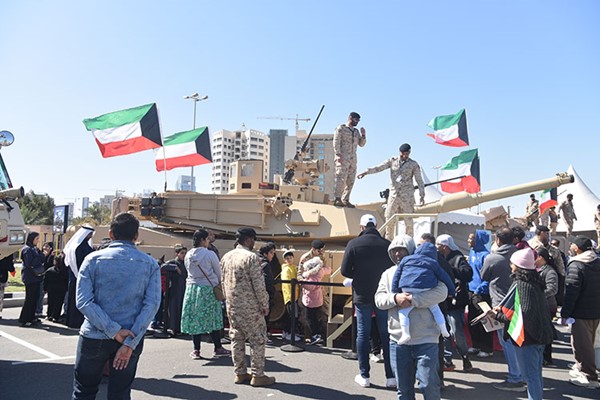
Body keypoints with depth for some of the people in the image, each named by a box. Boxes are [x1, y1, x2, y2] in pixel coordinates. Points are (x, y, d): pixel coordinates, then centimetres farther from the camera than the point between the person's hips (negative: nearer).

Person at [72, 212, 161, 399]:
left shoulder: (93, 259, -4)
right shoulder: (150, 264, -3)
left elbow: (84, 301, -13)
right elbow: (152, 304, -12)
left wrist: (115, 331, -14)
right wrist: (130, 342, -13)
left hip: (95, 337, -1)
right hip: (132, 338, 1)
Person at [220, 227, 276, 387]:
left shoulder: (226, 257, 7)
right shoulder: (251, 257, -16)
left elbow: (223, 282, 13)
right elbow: (258, 285, -18)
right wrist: (265, 305, -8)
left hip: (232, 306, 7)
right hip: (250, 306, -7)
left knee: (236, 339, 13)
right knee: (258, 339, 4)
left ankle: (240, 373, 20)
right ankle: (258, 375, 9)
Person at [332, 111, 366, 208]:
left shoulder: (356, 131, 22)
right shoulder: (341, 128, 2)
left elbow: (361, 144, 22)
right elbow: (336, 142, -7)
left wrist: (363, 135, 5)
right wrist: (338, 154, -17)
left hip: (353, 160, 7)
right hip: (343, 158, -7)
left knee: (350, 181, 3)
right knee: (341, 179, -14)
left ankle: (346, 200, 8)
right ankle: (337, 199, -14)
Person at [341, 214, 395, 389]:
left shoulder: (353, 244, -8)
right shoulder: (387, 244, -6)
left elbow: (345, 271, -7)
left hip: (362, 295, -1)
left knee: (363, 333, 9)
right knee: (386, 334, 10)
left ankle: (364, 376, 14)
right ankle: (390, 376, 14)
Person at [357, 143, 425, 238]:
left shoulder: (413, 164, 2)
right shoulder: (392, 161, 6)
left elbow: (419, 180, 4)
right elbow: (379, 168, -2)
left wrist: (422, 195, -1)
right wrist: (366, 172, -16)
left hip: (407, 196, -2)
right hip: (393, 195, 2)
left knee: (408, 220, -2)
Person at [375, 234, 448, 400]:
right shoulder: (388, 274, 11)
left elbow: (441, 292, -15)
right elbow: (379, 299, 3)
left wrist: (412, 300, -22)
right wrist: (395, 298, -18)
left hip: (425, 339, -4)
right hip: (398, 339, 4)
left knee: (429, 384, 0)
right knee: (403, 387, 14)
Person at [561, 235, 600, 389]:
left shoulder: (576, 266, -19)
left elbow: (571, 292, -21)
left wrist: (565, 312, -14)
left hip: (581, 313, -9)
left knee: (581, 344, 0)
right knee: (587, 343, 21)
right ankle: (581, 369, 35)